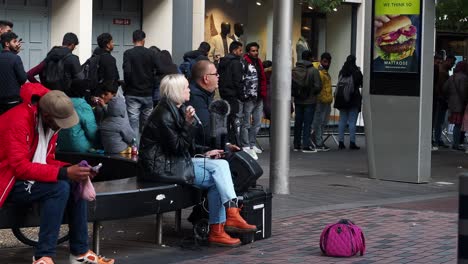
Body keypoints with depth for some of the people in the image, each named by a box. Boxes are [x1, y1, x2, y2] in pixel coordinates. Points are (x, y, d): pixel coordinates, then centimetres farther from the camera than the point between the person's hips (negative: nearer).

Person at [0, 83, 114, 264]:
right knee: (59, 187, -27)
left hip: (29, 179, 8)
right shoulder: (18, 120, -25)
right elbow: (20, 166, -30)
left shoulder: (49, 121, 3)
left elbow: (47, 160, 8)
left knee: (76, 184, -10)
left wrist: (73, 169, -12)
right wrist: (64, 173, -32)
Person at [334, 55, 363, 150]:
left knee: (342, 121, 9)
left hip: (342, 99, 4)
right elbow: (362, 84, -1)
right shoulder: (356, 72, -10)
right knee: (352, 121, -1)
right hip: (354, 99, -4)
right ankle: (352, 142, -1)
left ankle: (341, 142, 10)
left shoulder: (342, 72, 3)